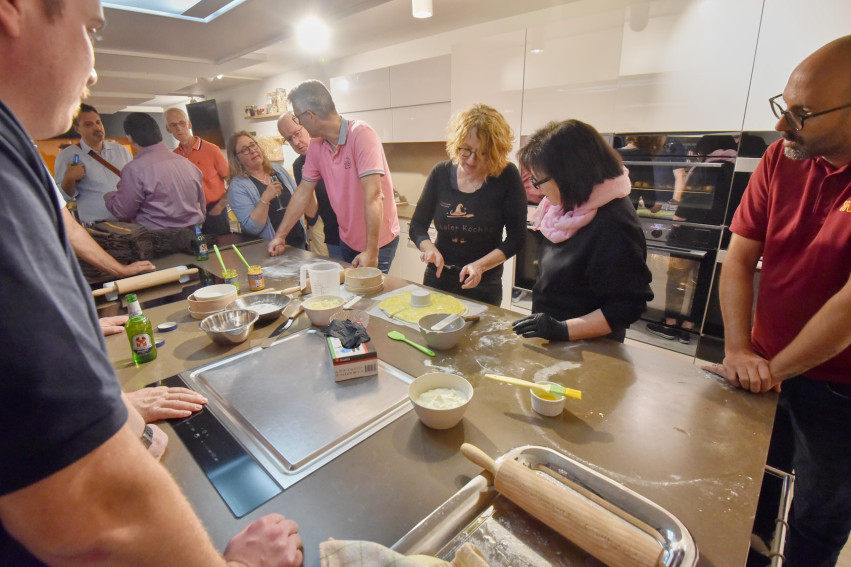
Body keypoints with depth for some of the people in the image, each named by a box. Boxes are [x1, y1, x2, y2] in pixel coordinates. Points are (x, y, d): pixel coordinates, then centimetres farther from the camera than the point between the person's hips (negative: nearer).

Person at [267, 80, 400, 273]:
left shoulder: (360, 134, -21)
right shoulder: (316, 146, 0)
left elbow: (373, 196, -29)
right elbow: (303, 193, 8)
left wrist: (371, 252, -31)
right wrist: (280, 235, 9)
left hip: (378, 240, -6)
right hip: (347, 240, 7)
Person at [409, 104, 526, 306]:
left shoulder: (507, 176, -12)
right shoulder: (441, 173, -4)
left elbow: (516, 237, -10)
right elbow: (417, 226, -1)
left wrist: (480, 265, -23)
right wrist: (429, 248, -21)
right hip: (437, 279, 3)